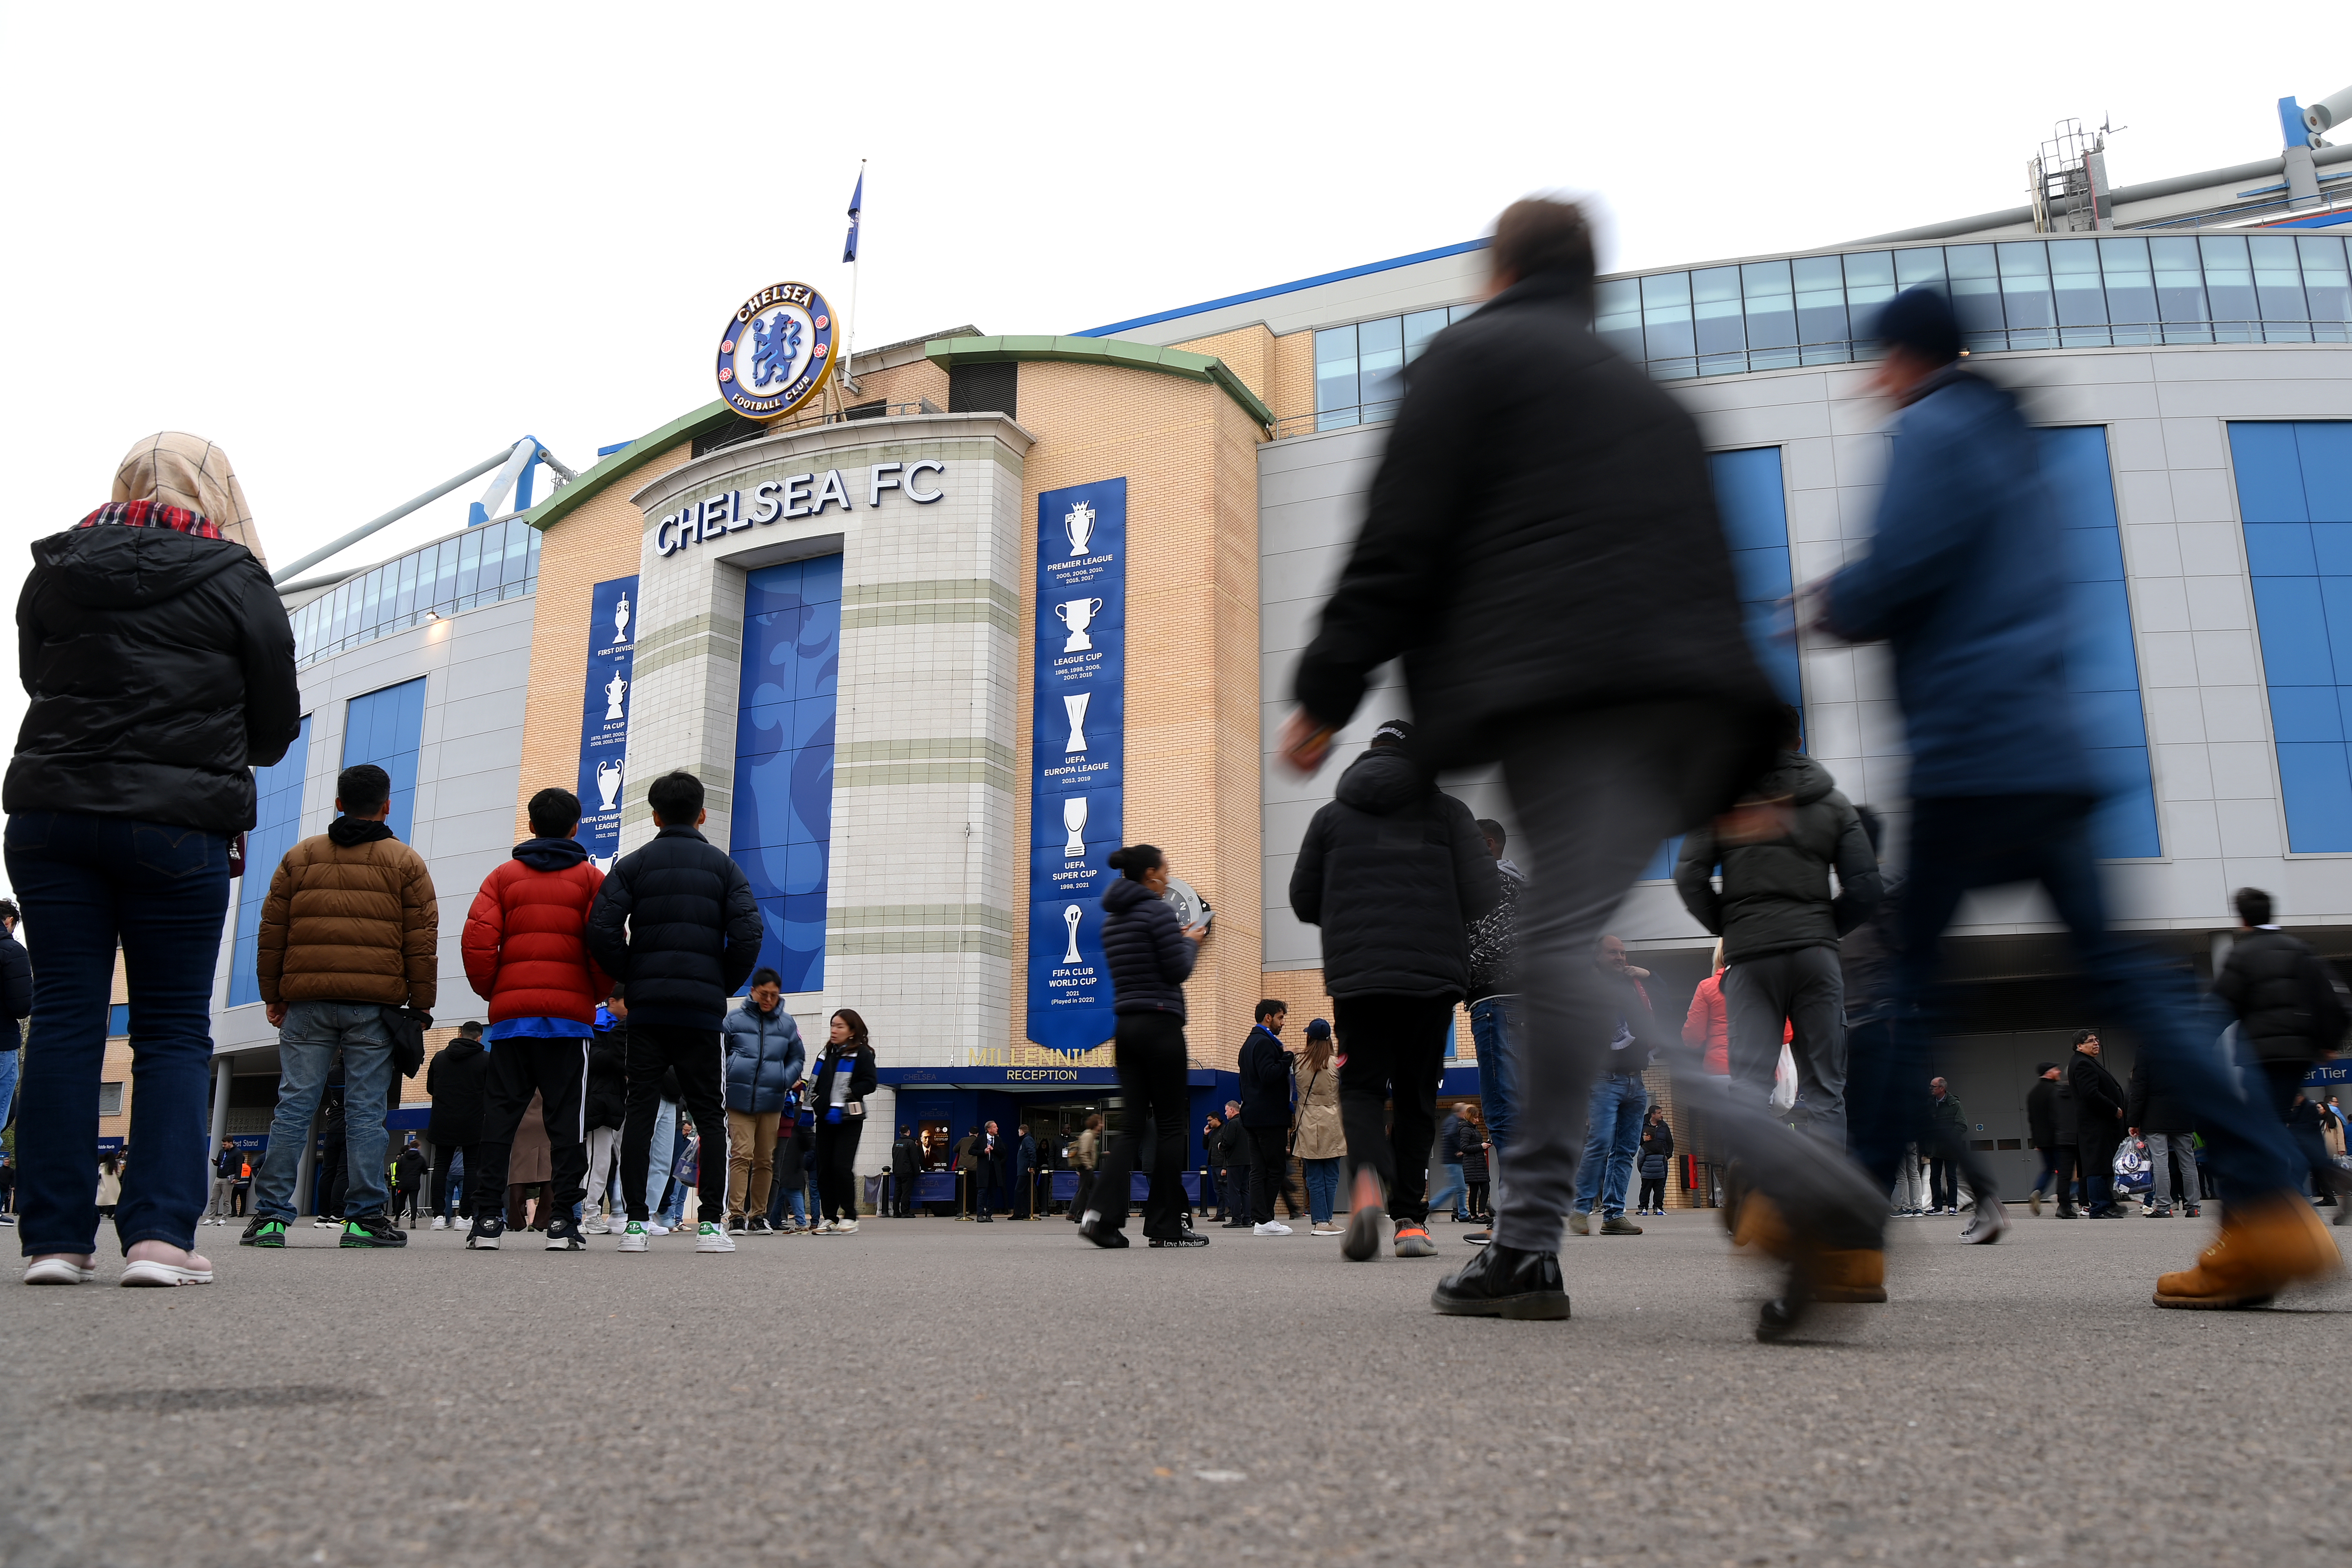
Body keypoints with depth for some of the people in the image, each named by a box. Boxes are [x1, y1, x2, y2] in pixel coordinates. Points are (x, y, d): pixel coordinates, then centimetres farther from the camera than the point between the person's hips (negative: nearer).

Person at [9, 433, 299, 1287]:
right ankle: (160, 1231, -5)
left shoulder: (53, 570, 10)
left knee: (65, 1017, 5)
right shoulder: (233, 579, -2)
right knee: (174, 1030, 2)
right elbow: (277, 722, 4)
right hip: (177, 826, -3)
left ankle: (54, 1236, 3)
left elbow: (37, 680, 20)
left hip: (50, 810, 3)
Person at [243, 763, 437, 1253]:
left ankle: (271, 1214, 2)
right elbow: (422, 942, 1)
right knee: (366, 1109, -1)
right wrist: (421, 1004, 6)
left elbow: (271, 932, 11)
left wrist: (272, 994, 17)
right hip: (375, 1004, -2)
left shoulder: (300, 857, 12)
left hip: (307, 1002, 2)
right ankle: (365, 1217, 0)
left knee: (294, 1105, 4)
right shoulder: (406, 863, 5)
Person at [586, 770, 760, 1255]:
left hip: (646, 1009, 0)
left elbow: (602, 931, -7)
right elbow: (747, 934, -7)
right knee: (710, 1115, 6)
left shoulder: (632, 865, 6)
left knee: (639, 1113, 5)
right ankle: (712, 1224, 1)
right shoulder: (723, 866, 6)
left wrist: (632, 980, 6)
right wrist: (723, 988, 6)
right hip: (703, 1010, 0)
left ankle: (635, 1223, 1)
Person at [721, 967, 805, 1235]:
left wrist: (785, 1081, 0)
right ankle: (736, 1214, -7)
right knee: (741, 1155, -11)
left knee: (765, 1160, 8)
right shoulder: (734, 1019, 2)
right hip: (740, 1100, -3)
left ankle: (759, 1214, 18)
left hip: (771, 1102, 3)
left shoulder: (787, 1023, 8)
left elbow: (798, 1058, 16)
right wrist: (731, 1077, -5)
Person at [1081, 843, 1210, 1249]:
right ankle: (1166, 1226, 5)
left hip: (1126, 1027, 7)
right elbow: (1177, 971, -12)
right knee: (1169, 1125, 1)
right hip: (1160, 1024, -7)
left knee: (1132, 1126, 6)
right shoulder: (1157, 910, -9)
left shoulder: (1112, 918, 15)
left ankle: (1101, 1211, -10)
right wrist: (1191, 942, 7)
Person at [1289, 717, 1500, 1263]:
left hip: (1356, 976, 0)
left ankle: (1367, 1179, -22)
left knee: (1362, 1087, 7)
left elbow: (1304, 902, 12)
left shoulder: (1331, 814, 10)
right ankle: (1411, 1220, 11)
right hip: (1434, 975, 0)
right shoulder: (1447, 811, 6)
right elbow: (1485, 896, -3)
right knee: (1416, 1094, 12)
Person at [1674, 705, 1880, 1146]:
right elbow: (1865, 884, 4)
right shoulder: (1833, 803, 12)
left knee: (1749, 1083, -4)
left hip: (1749, 954, -1)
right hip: (1816, 952, 1)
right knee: (1823, 1087, 4)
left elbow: (1689, 878, 0)